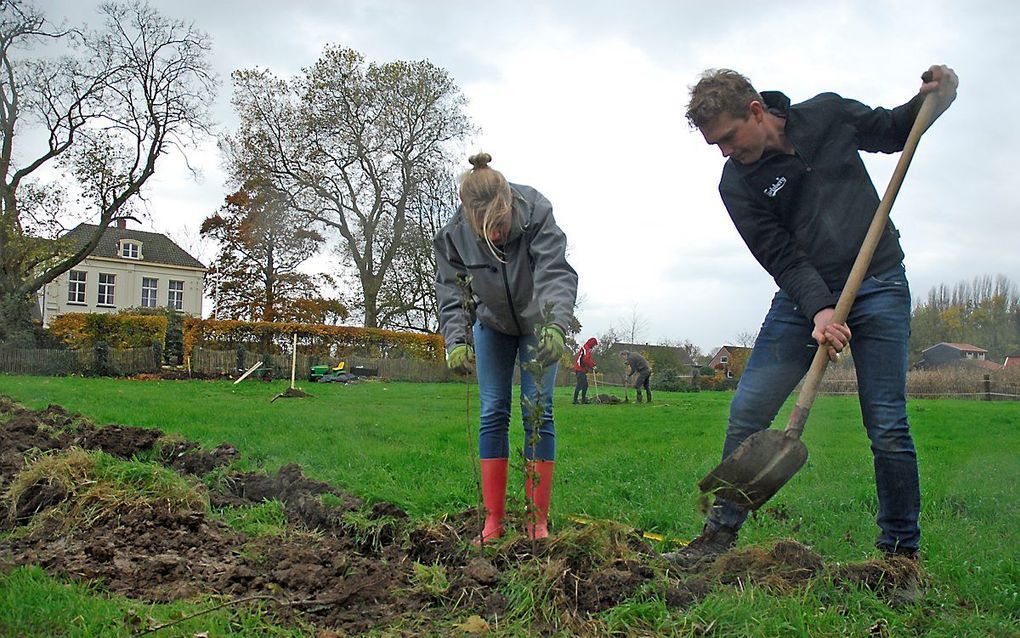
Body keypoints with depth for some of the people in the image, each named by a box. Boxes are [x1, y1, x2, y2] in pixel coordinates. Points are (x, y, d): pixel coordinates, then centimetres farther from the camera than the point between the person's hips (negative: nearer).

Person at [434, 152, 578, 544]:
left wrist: (555, 326, -59)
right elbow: (452, 294, -21)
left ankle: (538, 522, -1)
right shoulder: (453, 235, -26)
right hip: (491, 325, 2)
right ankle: (493, 520, 2)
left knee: (538, 413, -6)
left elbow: (556, 274, -42)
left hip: (538, 325, -2)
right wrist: (456, 342, -38)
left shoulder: (537, 213, -34)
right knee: (493, 413, -2)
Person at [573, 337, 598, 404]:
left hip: (578, 369, 11)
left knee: (585, 385, 15)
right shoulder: (587, 349, -13)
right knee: (580, 385, -10)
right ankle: (575, 400, -10)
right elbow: (586, 360, -23)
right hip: (581, 370, -11)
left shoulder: (583, 348, 20)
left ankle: (583, 399, 19)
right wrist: (592, 366, -12)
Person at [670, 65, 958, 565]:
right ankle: (720, 533, 7)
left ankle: (902, 551, 12)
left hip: (880, 287, 0)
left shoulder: (828, 114, -1)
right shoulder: (737, 185, -5)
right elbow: (780, 256, -12)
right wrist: (819, 309, -26)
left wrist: (932, 101, -2)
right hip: (803, 298, 1)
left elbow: (892, 132, 17)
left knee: (887, 427, -4)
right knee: (746, 412, -7)